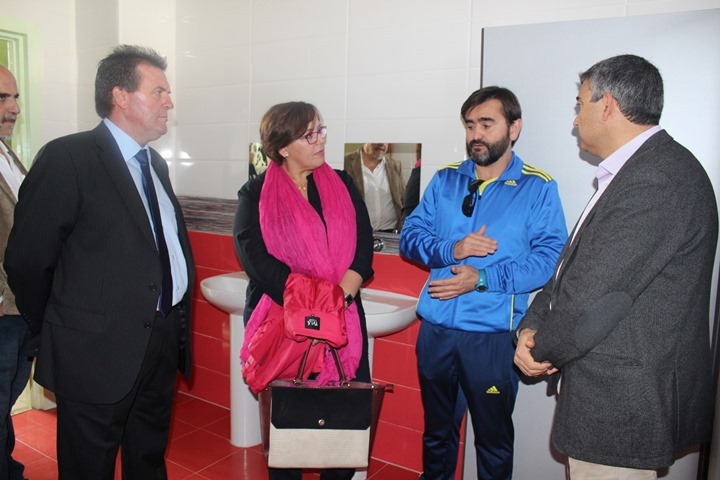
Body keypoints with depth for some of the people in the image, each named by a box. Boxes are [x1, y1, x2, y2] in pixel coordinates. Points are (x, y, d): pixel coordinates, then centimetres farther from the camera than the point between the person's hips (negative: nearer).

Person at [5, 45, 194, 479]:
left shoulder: (156, 164, 12)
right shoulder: (67, 158, -13)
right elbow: (27, 260, -12)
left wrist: (176, 321, 7)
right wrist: (57, 330, 0)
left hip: (163, 344, 7)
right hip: (98, 351, -6)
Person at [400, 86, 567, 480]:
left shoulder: (538, 187, -3)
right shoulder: (445, 179, 8)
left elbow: (551, 255, -12)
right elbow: (410, 236, 4)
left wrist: (482, 278, -21)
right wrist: (452, 249, -15)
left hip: (493, 333, -3)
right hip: (436, 327, 4)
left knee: (493, 440, 15)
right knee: (437, 431, 22)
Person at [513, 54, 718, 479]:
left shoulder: (659, 177, -21)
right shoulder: (637, 172, 13)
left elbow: (595, 295, -24)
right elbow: (572, 267, 11)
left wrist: (541, 350, -7)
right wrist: (532, 328, -2)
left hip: (624, 401, -9)